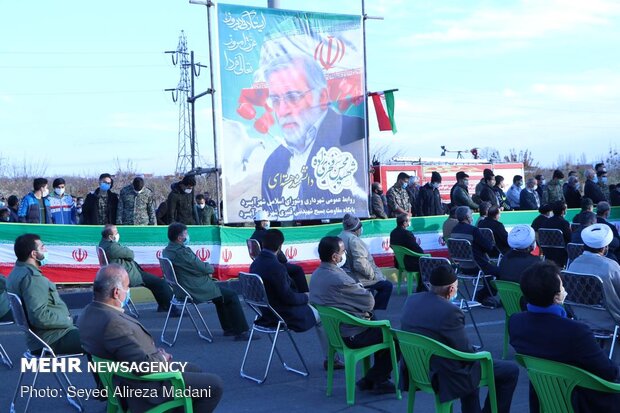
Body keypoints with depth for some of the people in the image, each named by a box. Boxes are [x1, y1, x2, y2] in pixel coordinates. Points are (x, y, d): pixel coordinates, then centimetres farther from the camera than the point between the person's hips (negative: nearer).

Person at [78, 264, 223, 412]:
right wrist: (162, 357, -11)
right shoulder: (113, 323, -33)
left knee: (194, 370, 25)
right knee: (214, 385, -1)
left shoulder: (90, 312, -2)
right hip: (146, 388, -10)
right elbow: (145, 366, -31)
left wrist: (156, 354, 0)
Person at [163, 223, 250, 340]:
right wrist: (210, 268, 3)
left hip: (182, 290, 10)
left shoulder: (167, 251, 6)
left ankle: (228, 328, 31)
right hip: (195, 290, -10)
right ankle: (241, 332, 6)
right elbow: (203, 268, -19)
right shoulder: (182, 251, -25)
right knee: (231, 295, 2)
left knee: (220, 291, 27)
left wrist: (206, 269, 3)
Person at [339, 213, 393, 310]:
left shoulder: (339, 237, 8)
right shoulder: (354, 240, -22)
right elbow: (360, 264, -30)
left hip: (346, 276, 10)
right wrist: (372, 274, -15)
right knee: (387, 286, -1)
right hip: (356, 279, -10)